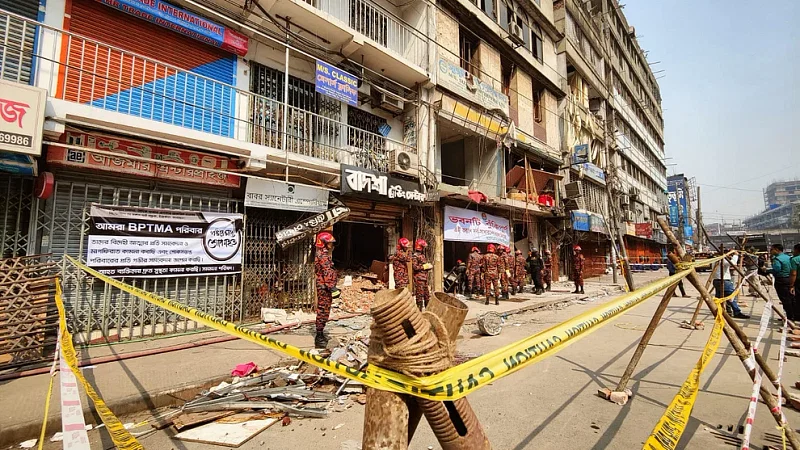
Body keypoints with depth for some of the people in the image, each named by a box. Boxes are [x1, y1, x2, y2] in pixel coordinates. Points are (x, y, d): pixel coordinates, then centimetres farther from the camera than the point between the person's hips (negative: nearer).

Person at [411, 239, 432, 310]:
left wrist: (429, 266, 6)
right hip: (419, 278, -9)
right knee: (420, 294, -6)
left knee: (427, 294, 14)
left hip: (425, 278, 9)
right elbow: (415, 267, -21)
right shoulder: (415, 256, -10)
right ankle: (419, 308, -1)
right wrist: (424, 266, -17)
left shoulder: (422, 255, 19)